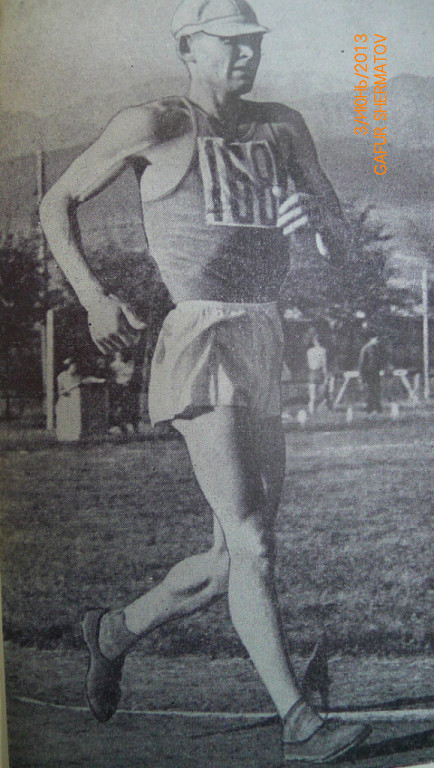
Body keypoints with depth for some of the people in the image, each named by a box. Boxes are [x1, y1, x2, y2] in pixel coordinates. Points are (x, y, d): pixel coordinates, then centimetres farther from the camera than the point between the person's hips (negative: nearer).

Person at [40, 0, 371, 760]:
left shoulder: (282, 127, 15)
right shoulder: (154, 127, 0)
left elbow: (339, 244, 14)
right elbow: (57, 202, 9)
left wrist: (316, 221, -10)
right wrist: (95, 298, -4)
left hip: (263, 348, 7)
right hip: (199, 346, -6)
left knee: (237, 557, 10)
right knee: (251, 540, -11)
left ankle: (116, 629, 33)